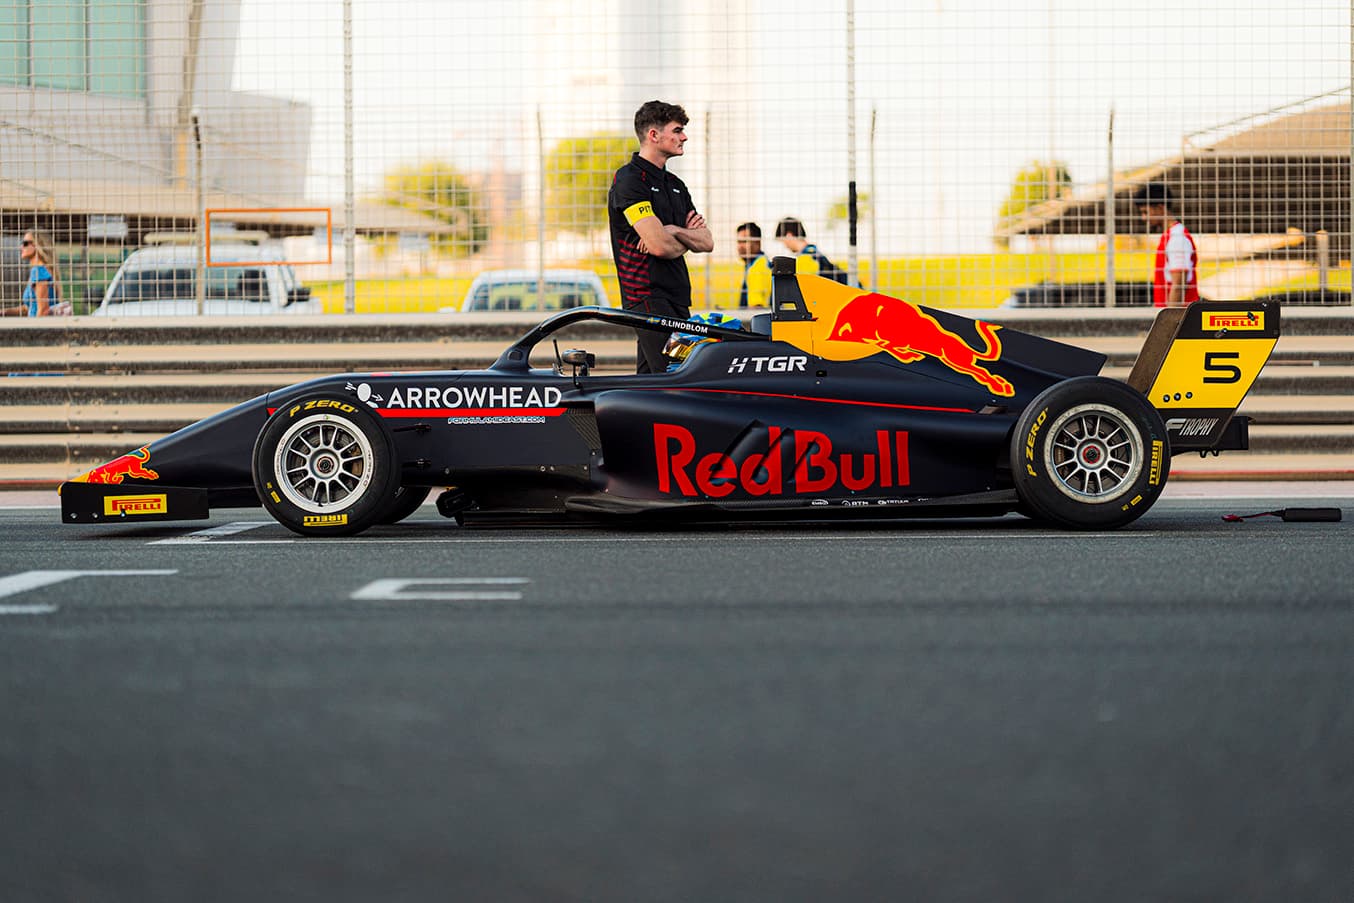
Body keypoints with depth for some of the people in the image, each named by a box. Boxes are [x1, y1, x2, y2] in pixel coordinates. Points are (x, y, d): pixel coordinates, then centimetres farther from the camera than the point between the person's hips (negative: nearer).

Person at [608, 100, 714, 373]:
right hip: (647, 294, -9)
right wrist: (687, 239, 3)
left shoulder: (675, 185, 20)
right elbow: (659, 245, -19)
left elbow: (707, 242, 12)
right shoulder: (629, 180, -9)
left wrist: (674, 231, -8)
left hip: (677, 298, 9)